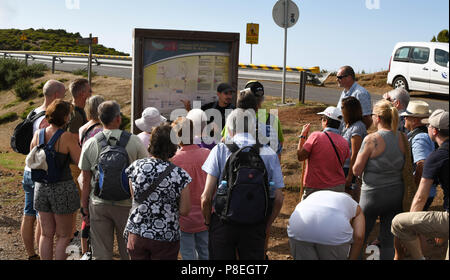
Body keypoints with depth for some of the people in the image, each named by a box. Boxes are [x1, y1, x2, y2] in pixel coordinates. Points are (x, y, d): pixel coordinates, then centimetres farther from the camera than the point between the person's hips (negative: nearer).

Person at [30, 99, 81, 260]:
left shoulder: (37, 135, -1)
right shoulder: (66, 137, -17)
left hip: (41, 187, 5)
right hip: (62, 188, -5)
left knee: (46, 234, 17)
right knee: (63, 236, 9)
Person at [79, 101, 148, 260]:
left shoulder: (90, 144, -3)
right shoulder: (133, 141, -8)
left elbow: (86, 181, 1)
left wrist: (84, 209, 9)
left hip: (98, 204, 2)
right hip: (126, 204, -1)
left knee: (101, 254, 11)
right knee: (129, 252, 12)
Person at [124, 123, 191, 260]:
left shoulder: (136, 166, -5)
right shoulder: (180, 174, -15)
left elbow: (135, 197, 7)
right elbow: (184, 211, -10)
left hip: (136, 233, 3)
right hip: (166, 237, -3)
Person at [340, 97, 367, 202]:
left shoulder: (357, 127, -17)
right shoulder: (347, 126, 11)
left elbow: (355, 154, -19)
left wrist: (349, 176, -19)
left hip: (351, 169, -9)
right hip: (343, 168, 9)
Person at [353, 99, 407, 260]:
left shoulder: (372, 139, -16)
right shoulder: (402, 138, -1)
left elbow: (357, 171, -11)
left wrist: (361, 154, 4)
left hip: (374, 194, -5)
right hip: (396, 194, 5)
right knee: (389, 240, 14)